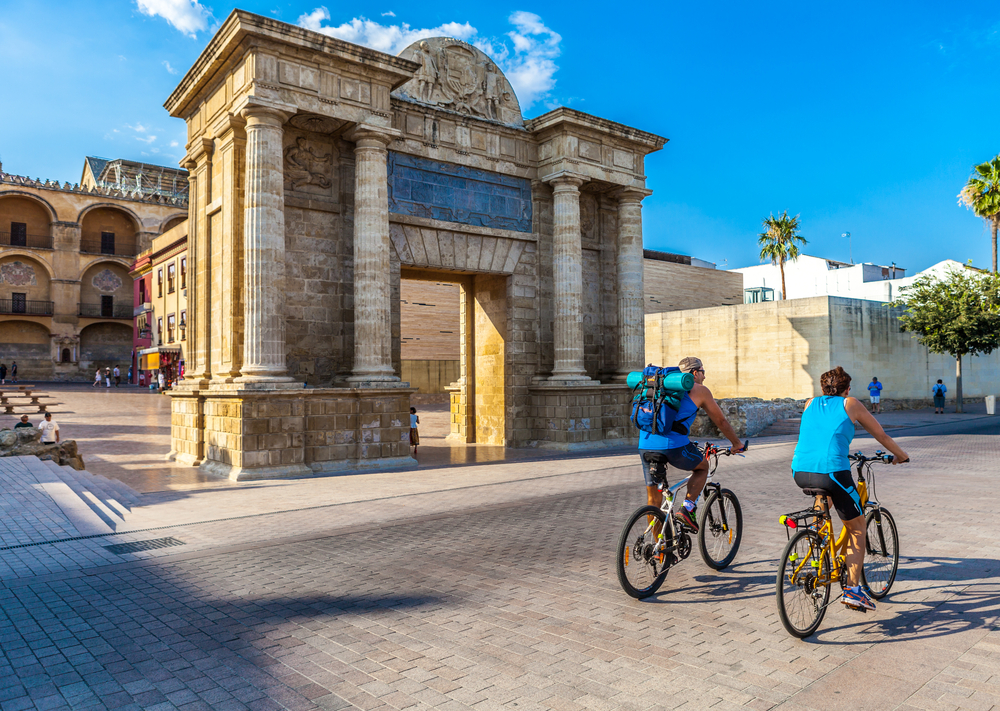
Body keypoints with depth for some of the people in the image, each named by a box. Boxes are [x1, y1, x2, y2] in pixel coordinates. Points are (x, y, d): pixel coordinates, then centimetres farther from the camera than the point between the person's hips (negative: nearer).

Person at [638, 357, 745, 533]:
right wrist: (737, 444, 38)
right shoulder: (700, 390, 12)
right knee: (702, 467, 26)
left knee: (653, 497, 15)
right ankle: (687, 509, 11)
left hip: (645, 445, 5)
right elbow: (721, 421, 22)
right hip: (673, 444, -5)